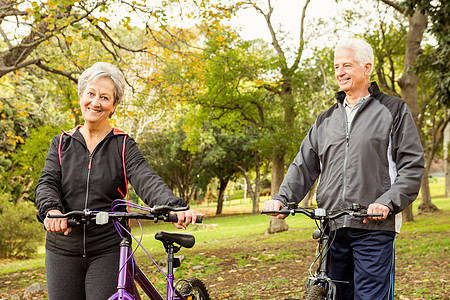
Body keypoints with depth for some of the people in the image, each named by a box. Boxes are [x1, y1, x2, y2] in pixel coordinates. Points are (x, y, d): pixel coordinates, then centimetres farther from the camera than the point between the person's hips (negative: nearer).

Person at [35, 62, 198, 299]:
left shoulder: (123, 145, 1)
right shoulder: (61, 143, 8)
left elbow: (146, 179, -14)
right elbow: (47, 183, -3)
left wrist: (175, 206, -34)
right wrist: (51, 209, -27)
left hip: (109, 251, -2)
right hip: (62, 252, 2)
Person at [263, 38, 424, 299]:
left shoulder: (393, 110, 5)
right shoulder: (327, 119, 19)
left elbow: (412, 166, -2)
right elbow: (304, 165, 17)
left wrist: (387, 202, -17)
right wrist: (282, 198, 0)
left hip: (374, 227, -5)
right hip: (332, 228, 5)